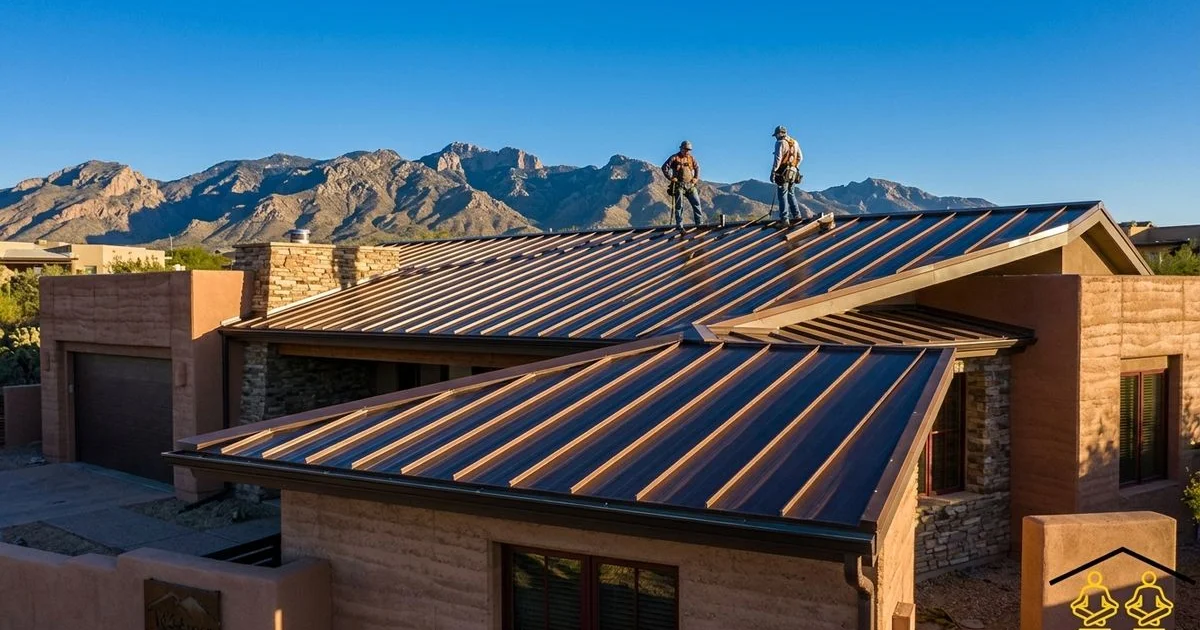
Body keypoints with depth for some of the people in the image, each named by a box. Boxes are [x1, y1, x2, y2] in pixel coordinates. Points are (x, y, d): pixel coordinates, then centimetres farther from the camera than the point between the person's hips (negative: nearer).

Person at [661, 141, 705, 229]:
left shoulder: (691, 158, 12)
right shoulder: (674, 158, -2)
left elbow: (697, 167, 23)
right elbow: (664, 167, -5)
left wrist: (696, 178, 9)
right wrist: (671, 177, -11)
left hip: (690, 185, 4)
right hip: (679, 185, -4)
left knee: (696, 203, 1)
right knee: (679, 206, -2)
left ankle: (699, 222, 8)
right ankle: (679, 225, 2)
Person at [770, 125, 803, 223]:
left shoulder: (780, 143, -8)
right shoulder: (795, 143, 14)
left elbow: (778, 159, -16)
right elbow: (800, 158, 18)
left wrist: (773, 172, -15)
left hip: (783, 173, -7)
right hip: (793, 173, 7)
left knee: (782, 195, -4)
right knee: (791, 194, 18)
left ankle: (784, 218, -7)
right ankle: (796, 215, 16)